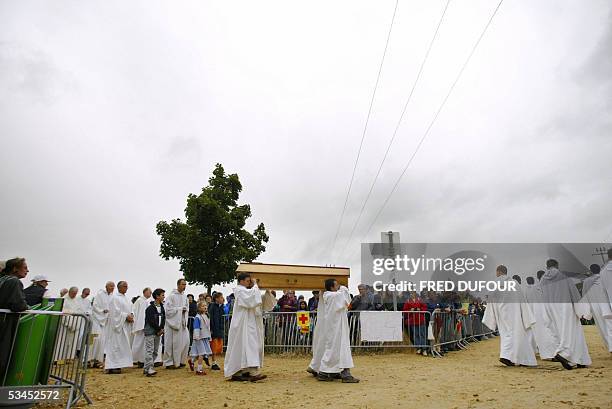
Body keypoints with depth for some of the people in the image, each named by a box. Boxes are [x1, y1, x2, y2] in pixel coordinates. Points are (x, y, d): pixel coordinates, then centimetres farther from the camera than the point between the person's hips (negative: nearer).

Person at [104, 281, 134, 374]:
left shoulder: (127, 299, 16)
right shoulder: (115, 298, -9)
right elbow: (116, 311, -16)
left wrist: (131, 315, 1)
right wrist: (126, 316, -18)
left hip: (125, 325, 8)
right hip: (117, 324, -8)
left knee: (121, 345, 9)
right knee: (115, 344, -7)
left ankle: (117, 366, 14)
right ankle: (112, 367, -2)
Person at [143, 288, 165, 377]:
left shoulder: (162, 307, 10)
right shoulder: (150, 308, -13)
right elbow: (151, 321, -16)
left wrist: (161, 329, -3)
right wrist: (159, 329, -11)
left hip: (158, 332, 8)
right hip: (150, 332, -8)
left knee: (155, 351, 10)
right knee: (149, 350, -9)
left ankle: (146, 368, 19)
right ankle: (149, 369, -8)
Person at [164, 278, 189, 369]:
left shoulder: (184, 296, 10)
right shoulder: (171, 296, -10)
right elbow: (168, 310, -14)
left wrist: (185, 310, -1)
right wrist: (180, 309, -14)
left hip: (182, 322, 6)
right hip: (173, 322, -6)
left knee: (185, 342, 4)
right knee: (171, 344, 0)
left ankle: (180, 361, 19)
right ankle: (169, 362, 14)